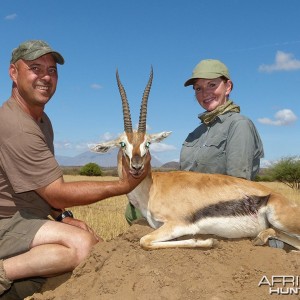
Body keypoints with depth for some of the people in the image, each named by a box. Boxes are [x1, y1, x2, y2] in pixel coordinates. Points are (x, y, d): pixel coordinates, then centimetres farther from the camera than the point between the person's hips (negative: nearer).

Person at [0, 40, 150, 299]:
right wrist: (124, 185, -15)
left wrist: (62, 216, 2)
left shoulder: (42, 119, 12)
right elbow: (58, 193, -19)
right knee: (81, 244, -28)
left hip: (25, 219, 10)